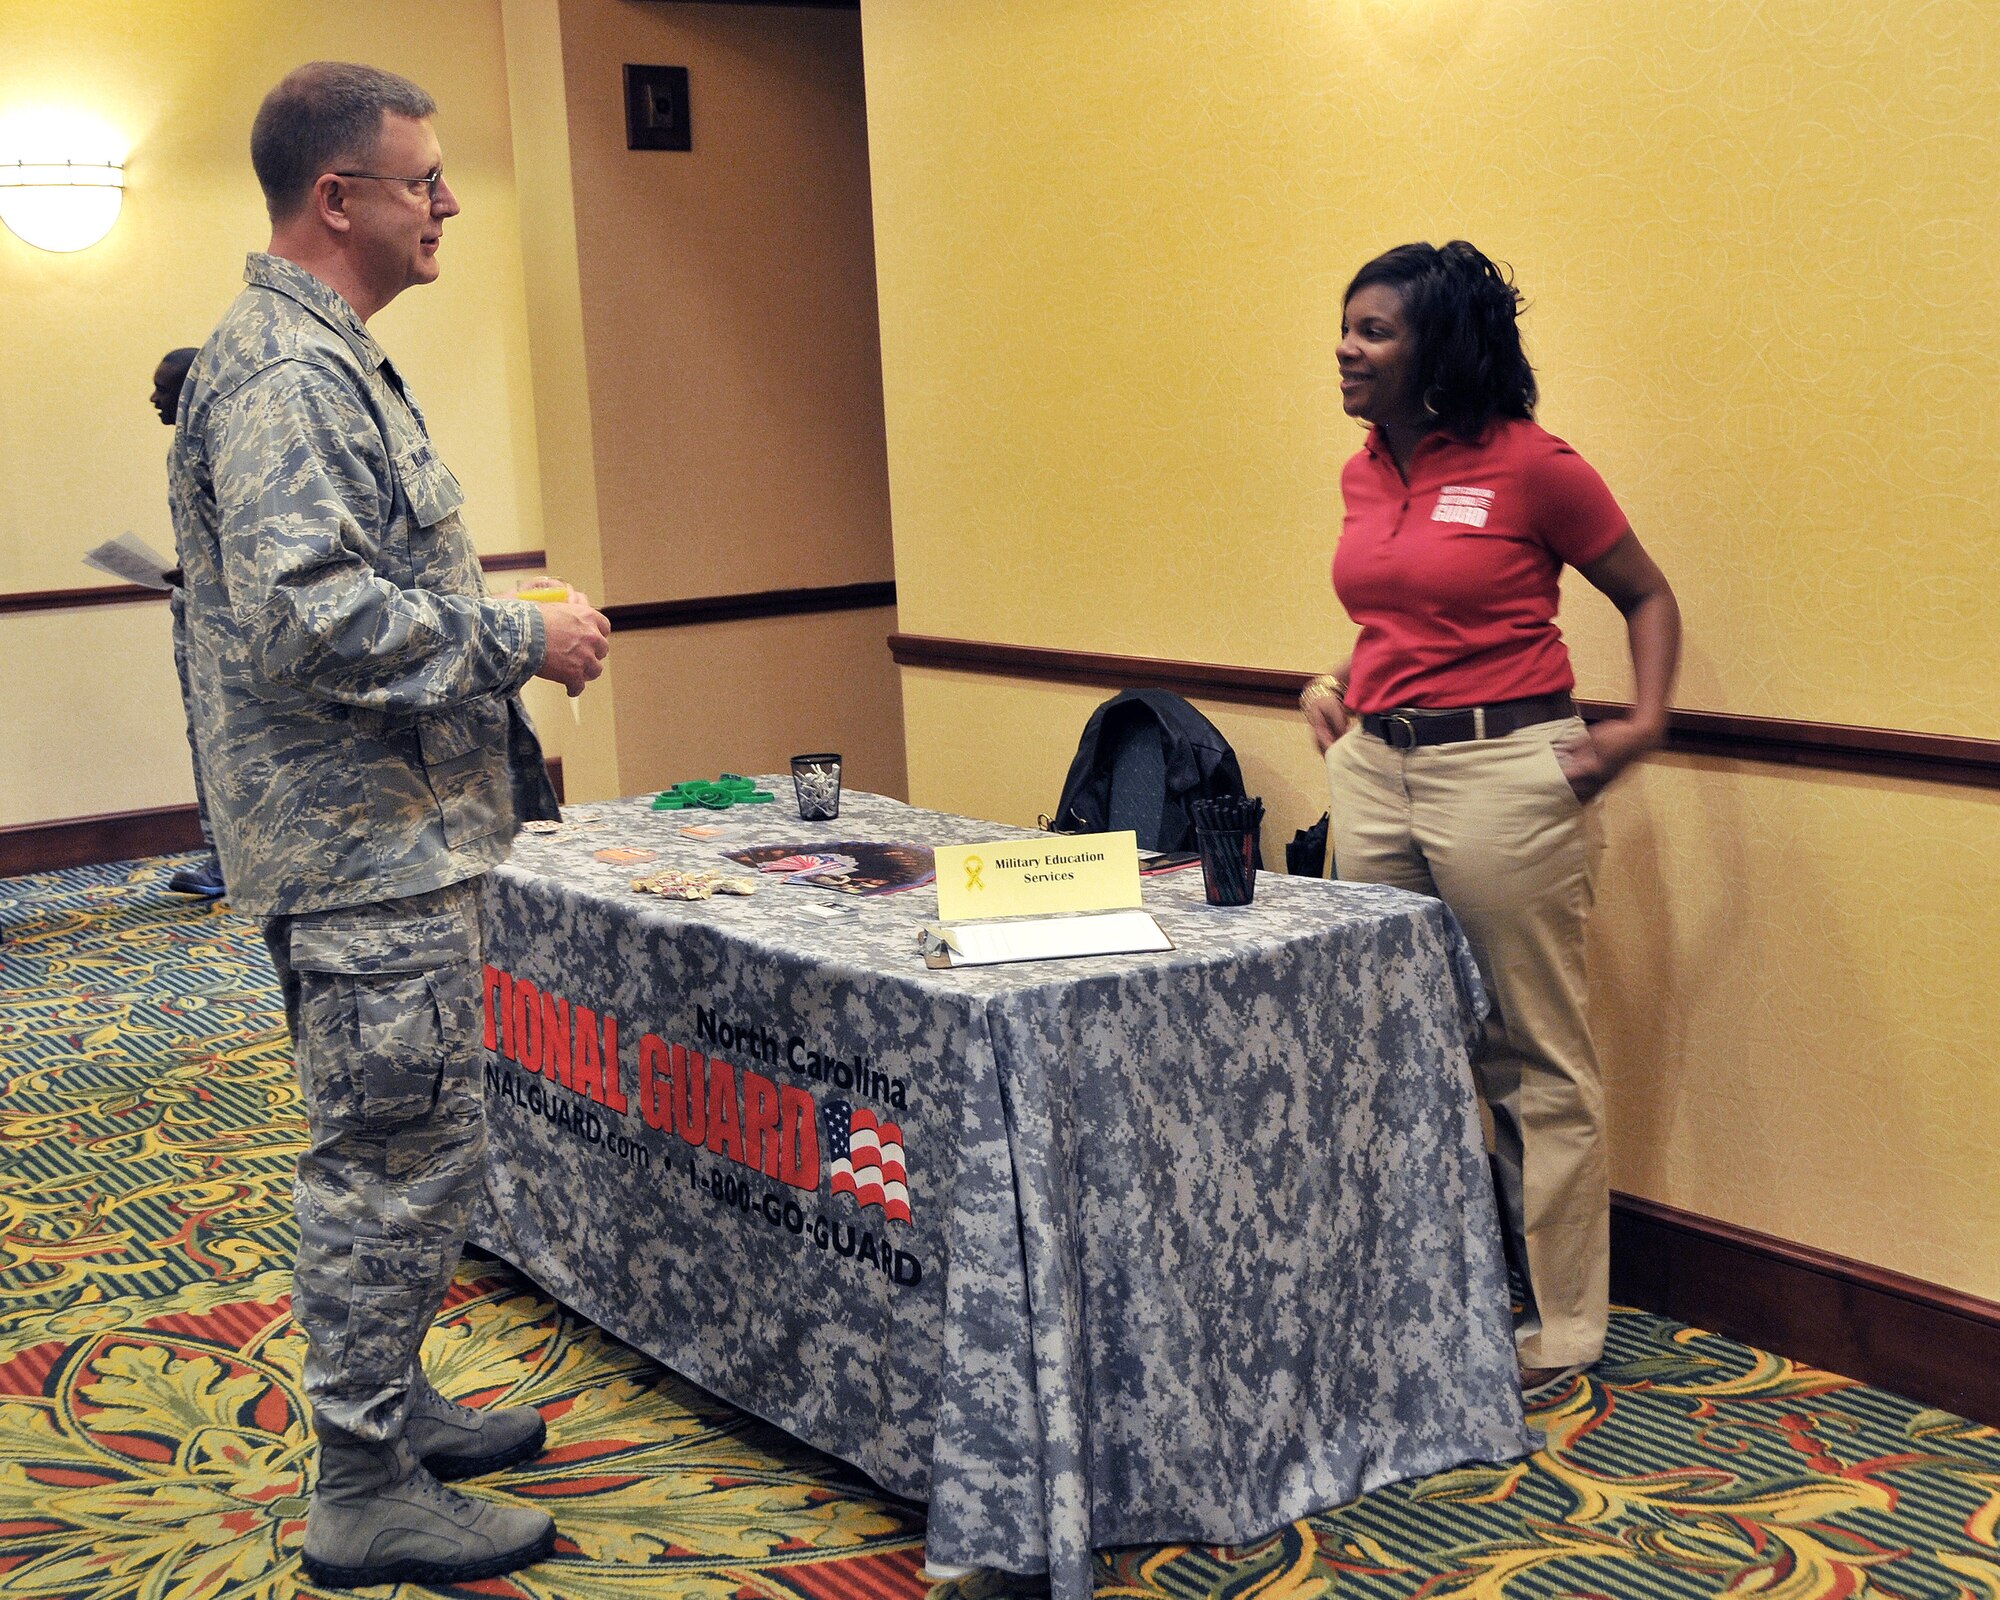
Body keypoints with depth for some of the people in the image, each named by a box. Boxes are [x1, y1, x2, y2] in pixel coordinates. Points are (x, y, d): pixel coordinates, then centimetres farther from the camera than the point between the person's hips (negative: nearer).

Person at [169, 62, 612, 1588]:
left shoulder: (327, 357, 17)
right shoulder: (281, 372, -18)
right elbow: (310, 613, -28)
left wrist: (504, 625, 15)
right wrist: (523, 638, -20)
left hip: (397, 833, 11)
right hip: (364, 846, -11)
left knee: (402, 1148, 19)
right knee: (396, 1158, -3)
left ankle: (390, 1406, 33)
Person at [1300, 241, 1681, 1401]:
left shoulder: (1531, 466, -9)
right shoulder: (1366, 476, 10)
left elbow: (1648, 596, 2)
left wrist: (1644, 724, -10)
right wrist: (1346, 688, 14)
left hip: (1505, 771, -7)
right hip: (1376, 771, 7)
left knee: (1538, 1064, 2)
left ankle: (1561, 1327, 15)